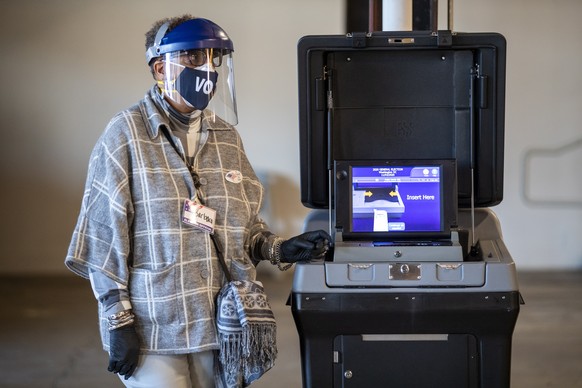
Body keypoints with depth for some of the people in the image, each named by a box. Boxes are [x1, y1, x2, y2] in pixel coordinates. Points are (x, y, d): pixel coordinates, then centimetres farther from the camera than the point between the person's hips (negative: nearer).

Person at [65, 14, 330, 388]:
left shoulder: (227, 137, 10)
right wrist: (117, 319, -11)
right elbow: (104, 236, -8)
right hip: (154, 328, -5)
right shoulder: (126, 135, -6)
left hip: (223, 324, 5)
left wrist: (280, 249, -3)